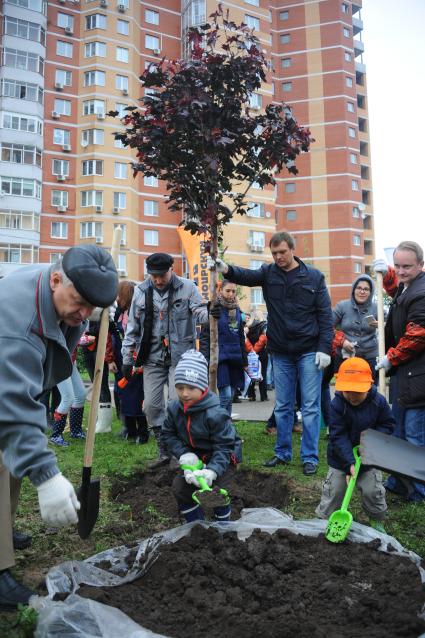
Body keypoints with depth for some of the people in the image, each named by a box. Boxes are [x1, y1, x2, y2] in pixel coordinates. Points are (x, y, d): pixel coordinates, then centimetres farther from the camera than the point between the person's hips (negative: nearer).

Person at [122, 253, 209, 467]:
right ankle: (164, 451, 19)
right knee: (152, 406, 4)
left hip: (180, 357, -3)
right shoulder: (141, 291, 5)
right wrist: (127, 359, 9)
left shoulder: (187, 288, -3)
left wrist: (211, 312, -34)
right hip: (152, 358, 4)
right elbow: (132, 327, 10)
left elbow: (201, 312, -9)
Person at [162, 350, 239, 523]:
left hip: (222, 458, -6)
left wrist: (212, 471, -42)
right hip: (194, 457, 6)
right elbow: (169, 435, -2)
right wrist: (184, 454, -18)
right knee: (179, 488, -2)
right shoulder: (174, 408, -13)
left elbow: (223, 447, -28)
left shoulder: (215, 413, -31)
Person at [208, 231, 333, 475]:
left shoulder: (314, 276, -2)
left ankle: (310, 457, 13)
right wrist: (226, 269, -37)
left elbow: (325, 314, -3)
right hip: (281, 353, 3)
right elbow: (246, 275, -16)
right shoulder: (268, 273, 3)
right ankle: (283, 453, 25)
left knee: (310, 407, 2)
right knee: (282, 407, 12)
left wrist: (324, 348, -10)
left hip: (309, 352, -3)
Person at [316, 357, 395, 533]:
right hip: (341, 457, -1)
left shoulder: (379, 401, -14)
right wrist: (350, 463, -31)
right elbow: (338, 436, -23)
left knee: (372, 491, -1)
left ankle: (376, 522, 25)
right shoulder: (336, 404, -21)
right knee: (333, 491, 5)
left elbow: (388, 424, -1)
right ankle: (323, 518, 25)